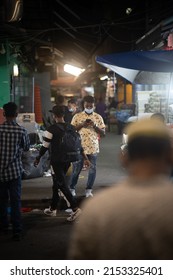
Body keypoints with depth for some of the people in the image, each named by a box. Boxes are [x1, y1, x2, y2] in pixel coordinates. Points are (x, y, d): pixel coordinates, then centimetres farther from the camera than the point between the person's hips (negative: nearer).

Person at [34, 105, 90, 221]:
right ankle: (53, 208, 28)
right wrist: (86, 158, 11)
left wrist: (38, 158, 4)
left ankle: (75, 208, -17)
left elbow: (45, 146, -10)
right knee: (57, 183, 19)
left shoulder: (52, 129, -12)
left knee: (62, 184, -6)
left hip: (56, 161, -6)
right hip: (67, 160, 7)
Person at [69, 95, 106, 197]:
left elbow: (103, 133, 3)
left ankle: (89, 190, 16)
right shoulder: (77, 116, 2)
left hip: (93, 148, 1)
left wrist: (95, 126, -14)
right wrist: (81, 125, -14)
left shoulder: (98, 117, 4)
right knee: (76, 169, 6)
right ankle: (72, 188, 22)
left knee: (92, 169, 4)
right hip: (80, 147, -1)